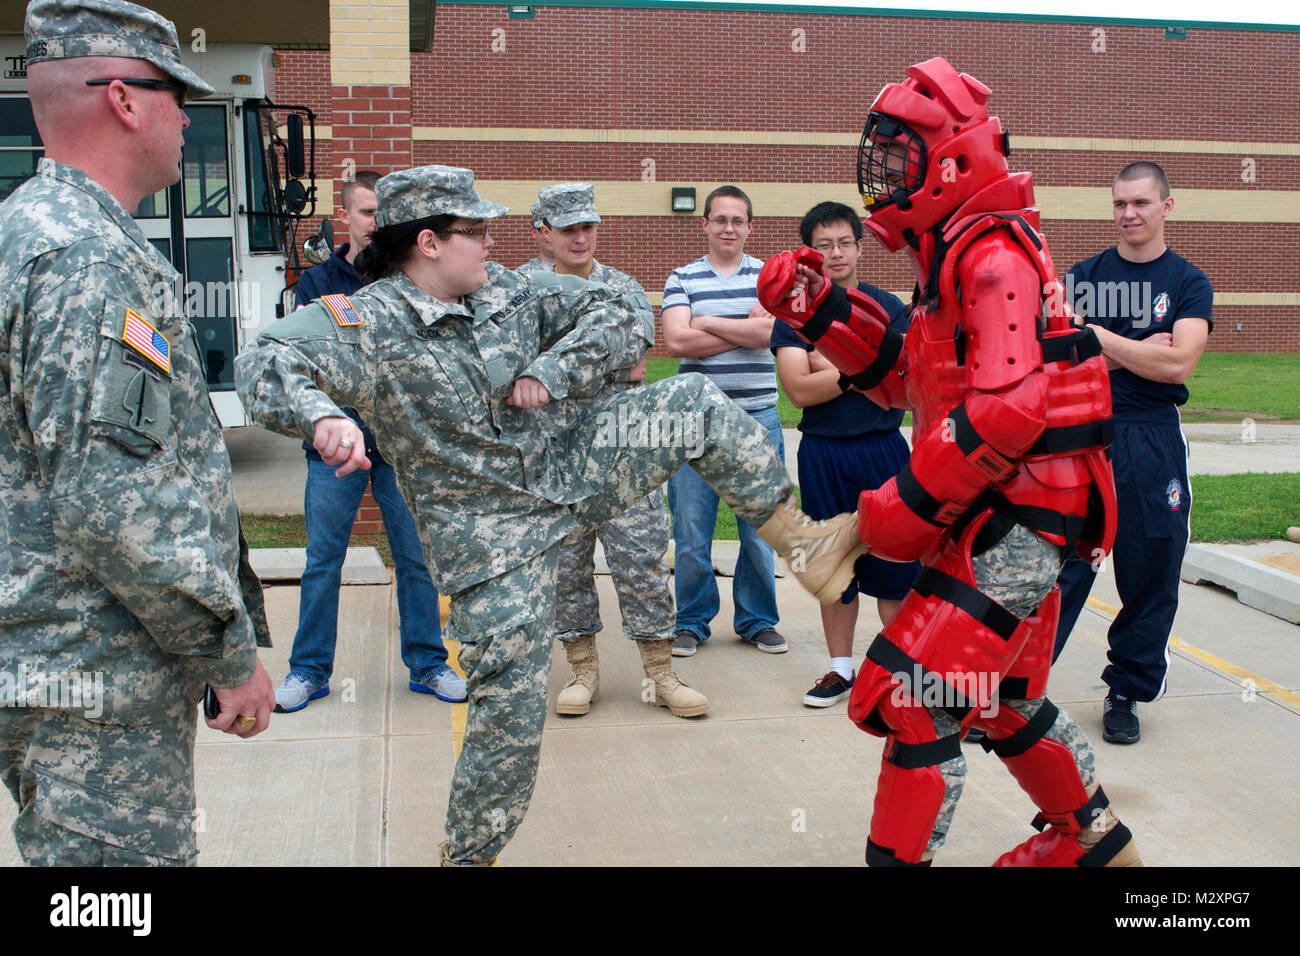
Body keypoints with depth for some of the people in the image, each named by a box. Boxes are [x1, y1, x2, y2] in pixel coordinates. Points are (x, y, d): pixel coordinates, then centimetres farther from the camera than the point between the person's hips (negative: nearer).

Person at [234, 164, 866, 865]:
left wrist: (551, 371, -13)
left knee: (695, 402, -7)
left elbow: (624, 317, 3)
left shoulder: (509, 291, 2)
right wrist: (321, 416, -51)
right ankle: (467, 853, 17)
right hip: (490, 531, -5)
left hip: (569, 465, 5)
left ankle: (801, 544, 2)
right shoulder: (370, 325, -15)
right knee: (511, 704, -6)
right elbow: (266, 361, -29)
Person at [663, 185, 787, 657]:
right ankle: (692, 621, 16)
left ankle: (758, 620, 20)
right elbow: (677, 341, -9)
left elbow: (771, 333, -10)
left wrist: (704, 322, -7)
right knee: (691, 528, 1)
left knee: (761, 526, 5)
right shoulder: (682, 279, 7)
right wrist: (747, 327, -8)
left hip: (757, 417, 1)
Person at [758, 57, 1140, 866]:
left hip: (1015, 517, -11)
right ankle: (1099, 844, 43)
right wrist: (824, 310, 8)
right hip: (998, 515, 11)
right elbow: (907, 378, 19)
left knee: (911, 697, -13)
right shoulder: (956, 255, 15)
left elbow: (1007, 410, -28)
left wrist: (909, 505, -21)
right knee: (1006, 702, 23)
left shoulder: (995, 255, -17)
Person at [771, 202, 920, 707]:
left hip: (883, 449, 0)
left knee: (894, 560, 1)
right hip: (823, 453, 1)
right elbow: (798, 390, -10)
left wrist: (829, 365, -10)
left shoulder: (887, 308, 3)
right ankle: (841, 669, 21)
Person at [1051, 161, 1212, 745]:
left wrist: (1098, 337, -7)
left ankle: (1126, 694, 20)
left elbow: (1177, 364, -10)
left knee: (1151, 574, 5)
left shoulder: (1189, 284, 5)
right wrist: (1138, 351, -9)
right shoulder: (1084, 276, 9)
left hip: (1151, 443, 0)